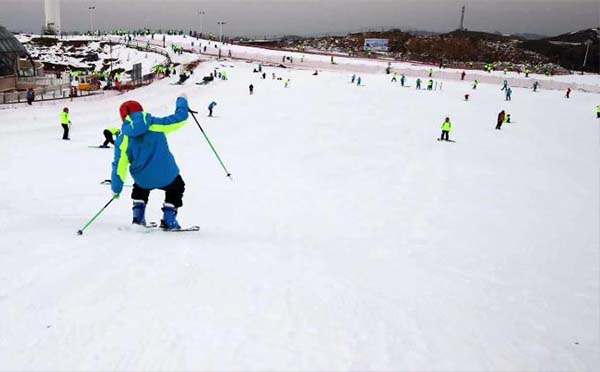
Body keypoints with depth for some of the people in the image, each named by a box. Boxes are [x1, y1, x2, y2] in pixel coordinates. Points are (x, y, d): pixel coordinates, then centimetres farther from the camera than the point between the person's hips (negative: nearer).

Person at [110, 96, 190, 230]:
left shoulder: (123, 140, -4)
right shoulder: (155, 124, -7)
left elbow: (120, 166, -4)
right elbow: (179, 118, -3)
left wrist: (116, 189, 6)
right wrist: (182, 101, 16)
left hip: (143, 180, 2)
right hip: (166, 175, -2)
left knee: (140, 190, 37)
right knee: (176, 188, 29)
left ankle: (138, 217, 25)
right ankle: (169, 220, 18)